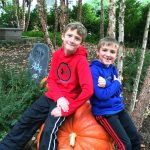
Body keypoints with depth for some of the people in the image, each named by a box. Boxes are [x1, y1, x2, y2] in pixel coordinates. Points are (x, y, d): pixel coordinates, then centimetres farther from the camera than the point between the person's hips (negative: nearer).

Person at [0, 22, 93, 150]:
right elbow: (51, 79, 3)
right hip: (52, 96, 7)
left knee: (49, 131, -22)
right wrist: (59, 97, -17)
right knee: (25, 121, 8)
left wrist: (67, 110, -25)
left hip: (67, 100, -6)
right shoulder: (57, 54, -1)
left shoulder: (81, 60, -20)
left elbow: (88, 90, -26)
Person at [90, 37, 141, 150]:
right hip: (104, 112, -7)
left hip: (119, 108, 8)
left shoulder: (113, 69, 5)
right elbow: (101, 95, -23)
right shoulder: (94, 69, -18)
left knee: (136, 138, 11)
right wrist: (116, 83, -11)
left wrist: (107, 85, -20)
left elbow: (118, 91, 0)